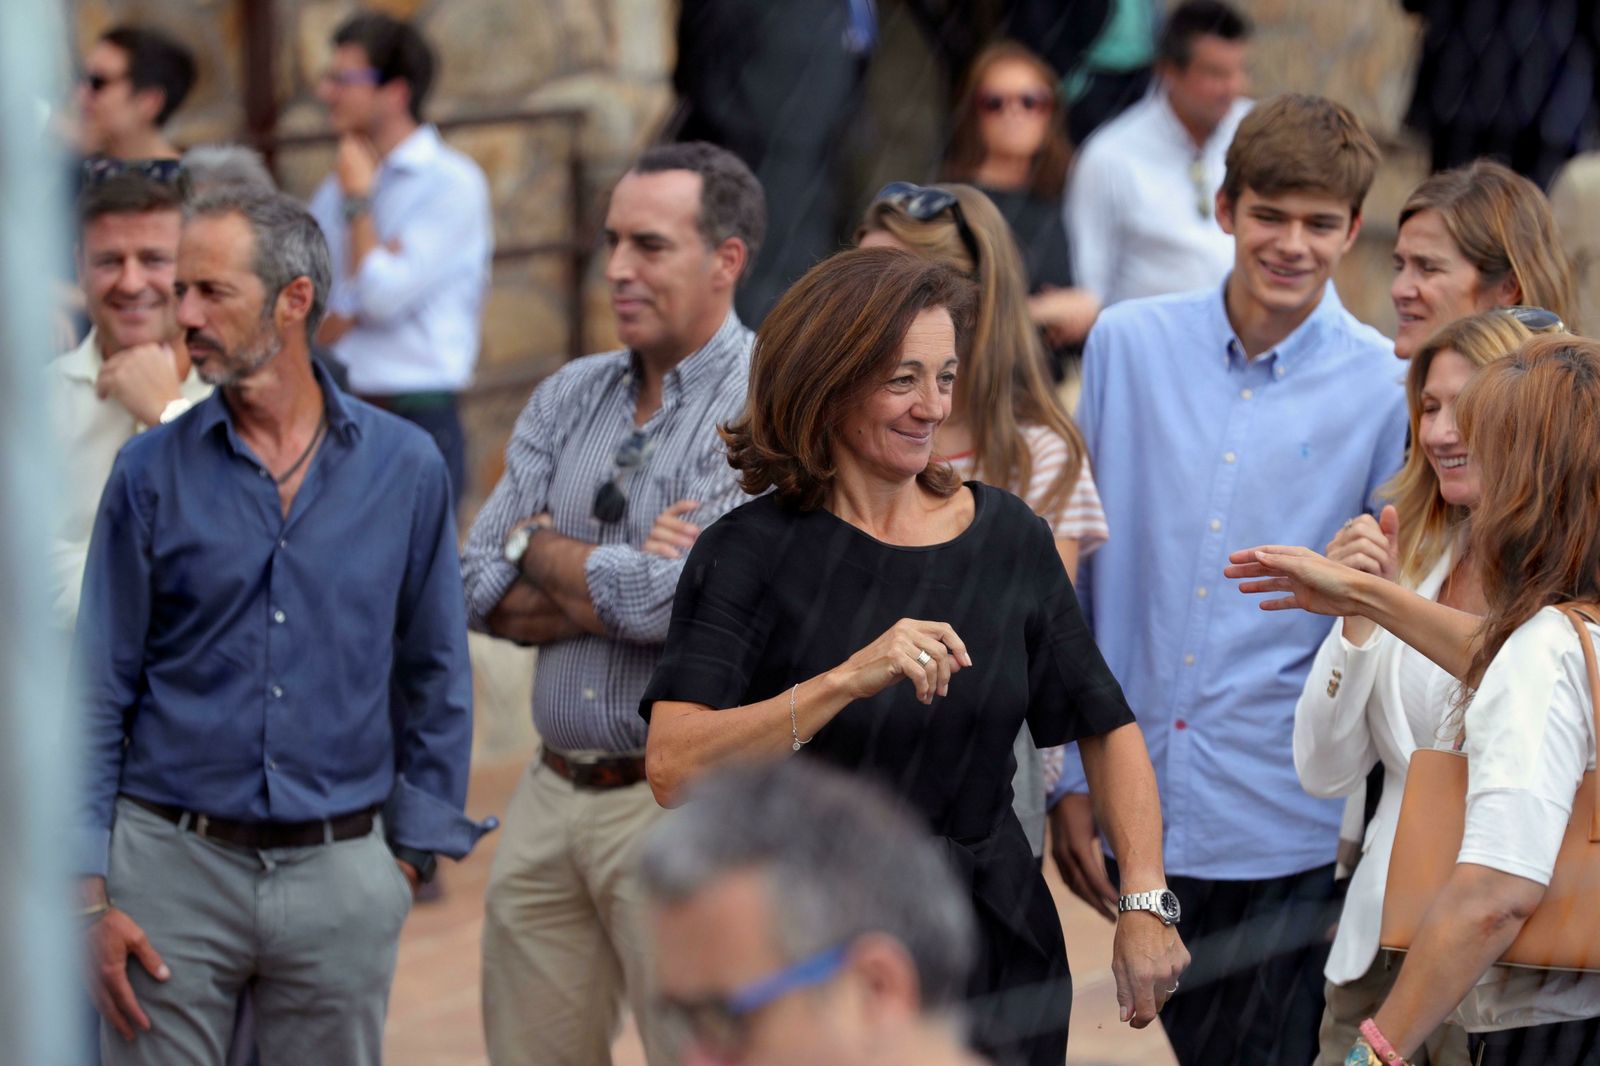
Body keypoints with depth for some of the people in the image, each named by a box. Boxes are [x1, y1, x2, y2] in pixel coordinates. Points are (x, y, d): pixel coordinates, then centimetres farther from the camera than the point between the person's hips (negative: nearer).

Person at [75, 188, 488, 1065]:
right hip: (172, 861, -1)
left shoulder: (405, 469, 1)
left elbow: (435, 683, 8)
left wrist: (413, 854, 4)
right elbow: (98, 696, 1)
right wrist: (89, 894, -4)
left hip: (342, 874, 1)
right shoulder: (152, 473, 0)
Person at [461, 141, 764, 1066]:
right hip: (554, 797, 6)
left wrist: (546, 549, -3)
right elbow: (484, 591, 4)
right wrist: (622, 585, -12)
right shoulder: (570, 398, 11)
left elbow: (678, 603, -20)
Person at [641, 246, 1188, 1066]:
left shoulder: (1007, 535, 3)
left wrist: (1146, 902, -5)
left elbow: (1106, 728, 9)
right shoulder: (751, 553, -10)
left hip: (997, 950, 3)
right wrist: (849, 679, -34)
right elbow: (672, 770, -23)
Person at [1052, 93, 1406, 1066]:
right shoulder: (1130, 344, 2)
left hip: (1282, 822, -2)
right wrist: (1074, 777, 5)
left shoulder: (1389, 390, -4)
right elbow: (1077, 576, 7)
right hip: (1138, 796, 2)